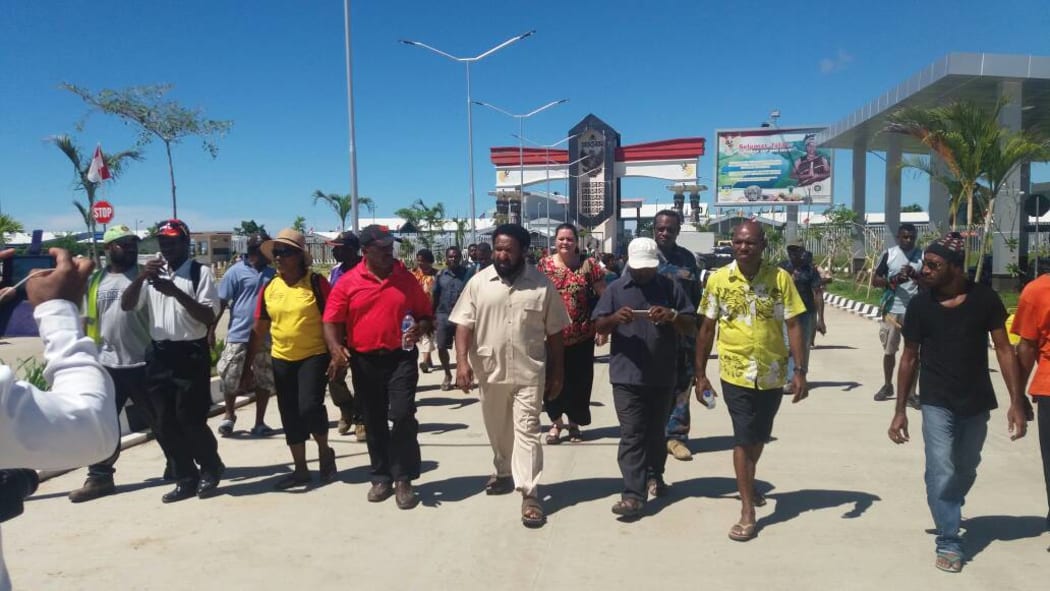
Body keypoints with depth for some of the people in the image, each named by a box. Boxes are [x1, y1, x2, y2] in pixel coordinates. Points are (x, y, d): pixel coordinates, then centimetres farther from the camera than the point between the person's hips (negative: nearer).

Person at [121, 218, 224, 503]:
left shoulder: (200, 272, -4)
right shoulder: (152, 273, 13)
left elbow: (209, 316, -11)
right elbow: (126, 305, 3)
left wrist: (176, 292, -22)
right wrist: (141, 277, -14)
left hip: (190, 354, -6)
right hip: (158, 355, 6)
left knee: (190, 418, -3)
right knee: (166, 423, 9)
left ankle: (211, 468, 20)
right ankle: (186, 478, 22)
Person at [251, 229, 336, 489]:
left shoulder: (316, 283, -9)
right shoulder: (269, 288, 5)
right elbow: (259, 329, 11)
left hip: (314, 356, -5)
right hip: (282, 360, 5)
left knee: (309, 407, -18)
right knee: (290, 416, 9)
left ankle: (325, 451, 12)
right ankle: (300, 470, 23)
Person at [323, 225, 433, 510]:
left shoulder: (406, 278, 2)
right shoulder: (347, 282, -2)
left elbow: (427, 315, 8)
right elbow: (331, 322, -4)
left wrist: (420, 328, -13)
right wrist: (336, 349, -21)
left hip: (401, 358, -1)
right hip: (365, 361, 1)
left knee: (403, 416, -9)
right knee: (374, 422, 12)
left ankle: (403, 479, 6)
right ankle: (382, 477, 27)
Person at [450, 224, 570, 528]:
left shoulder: (542, 284, -3)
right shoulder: (478, 282, -1)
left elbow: (555, 333, 1)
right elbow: (464, 324, -1)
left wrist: (557, 373, 2)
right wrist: (462, 361, -13)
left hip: (529, 372, -2)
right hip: (490, 371, 3)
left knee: (527, 430, -4)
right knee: (497, 429, 18)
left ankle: (530, 494, -1)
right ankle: (504, 472, 39)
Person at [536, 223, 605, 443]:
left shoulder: (588, 264, -2)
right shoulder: (544, 265, 2)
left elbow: (604, 296, 0)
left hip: (582, 335, -1)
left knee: (579, 380, 9)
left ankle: (574, 422, 28)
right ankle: (556, 422, 25)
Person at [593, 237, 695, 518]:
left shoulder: (671, 287, 4)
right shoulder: (616, 289, 3)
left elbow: (692, 323, 3)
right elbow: (598, 326, 3)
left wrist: (671, 317, -18)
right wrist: (615, 319, -19)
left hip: (663, 376, 2)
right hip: (627, 375, -1)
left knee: (656, 431, 17)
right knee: (631, 435, -4)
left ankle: (654, 476, 38)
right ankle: (634, 494, -3)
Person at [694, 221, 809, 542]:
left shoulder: (780, 278, -7)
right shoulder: (718, 279, -6)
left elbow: (793, 325, -3)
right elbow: (707, 328, 0)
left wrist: (799, 370, -9)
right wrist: (700, 374, 2)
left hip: (773, 373, 2)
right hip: (736, 372, -2)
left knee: (760, 436, 20)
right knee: (744, 438, -1)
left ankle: (748, 485, 45)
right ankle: (747, 511, 7)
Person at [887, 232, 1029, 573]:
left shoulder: (985, 299, -8)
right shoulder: (919, 305, -7)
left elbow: (1004, 349, -3)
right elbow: (910, 358, 0)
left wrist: (1016, 401, -9)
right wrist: (900, 410, -2)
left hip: (976, 403, 2)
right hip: (937, 403, -1)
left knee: (966, 471, 18)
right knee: (941, 472, -8)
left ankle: (949, 512, 46)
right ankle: (949, 542, 5)